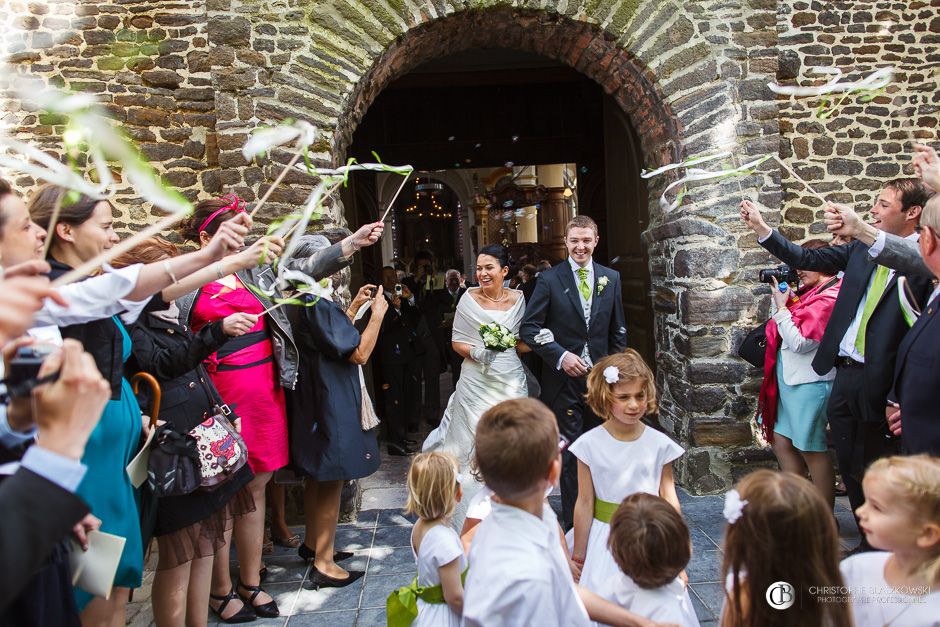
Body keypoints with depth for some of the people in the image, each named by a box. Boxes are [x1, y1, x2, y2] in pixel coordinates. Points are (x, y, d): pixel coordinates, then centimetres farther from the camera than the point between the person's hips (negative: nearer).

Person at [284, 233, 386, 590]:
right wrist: (377, 314, -10)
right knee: (332, 479, 0)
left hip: (313, 399, 10)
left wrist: (354, 306, 16)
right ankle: (324, 564, 10)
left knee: (318, 475, 21)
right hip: (330, 401, -10)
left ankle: (313, 543, 37)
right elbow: (359, 352, -22)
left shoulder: (301, 301, 8)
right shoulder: (317, 304, -22)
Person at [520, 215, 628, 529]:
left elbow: (618, 330, 12)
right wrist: (560, 355, -17)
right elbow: (529, 327, -7)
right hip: (564, 377, -3)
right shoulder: (549, 279, -4)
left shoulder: (611, 278, 7)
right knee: (570, 451, 5)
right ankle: (572, 520, 18)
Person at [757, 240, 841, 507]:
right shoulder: (808, 292, 11)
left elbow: (800, 342, -21)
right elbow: (787, 334, 16)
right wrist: (787, 297, 7)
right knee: (781, 441, 14)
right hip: (789, 377, 9)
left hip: (809, 382, -9)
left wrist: (781, 306, -14)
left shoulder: (830, 297, -16)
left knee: (812, 450, 2)